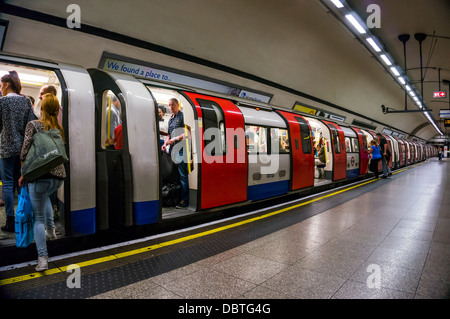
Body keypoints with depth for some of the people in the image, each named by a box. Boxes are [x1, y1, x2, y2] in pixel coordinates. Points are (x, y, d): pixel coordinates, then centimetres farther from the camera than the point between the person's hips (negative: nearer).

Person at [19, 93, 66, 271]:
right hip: (59, 176, 5)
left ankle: (42, 258, -2)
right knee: (45, 196, 38)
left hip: (40, 176, -5)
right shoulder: (59, 129, 12)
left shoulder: (33, 125, -2)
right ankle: (51, 229, 34)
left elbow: (25, 152, -7)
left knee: (38, 218, 4)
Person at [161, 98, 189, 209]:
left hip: (181, 149, -8)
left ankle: (184, 201, 0)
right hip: (172, 149, 8)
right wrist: (165, 143, 11)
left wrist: (174, 139, -15)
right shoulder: (170, 119, 20)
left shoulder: (183, 116, -6)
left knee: (183, 176, -5)